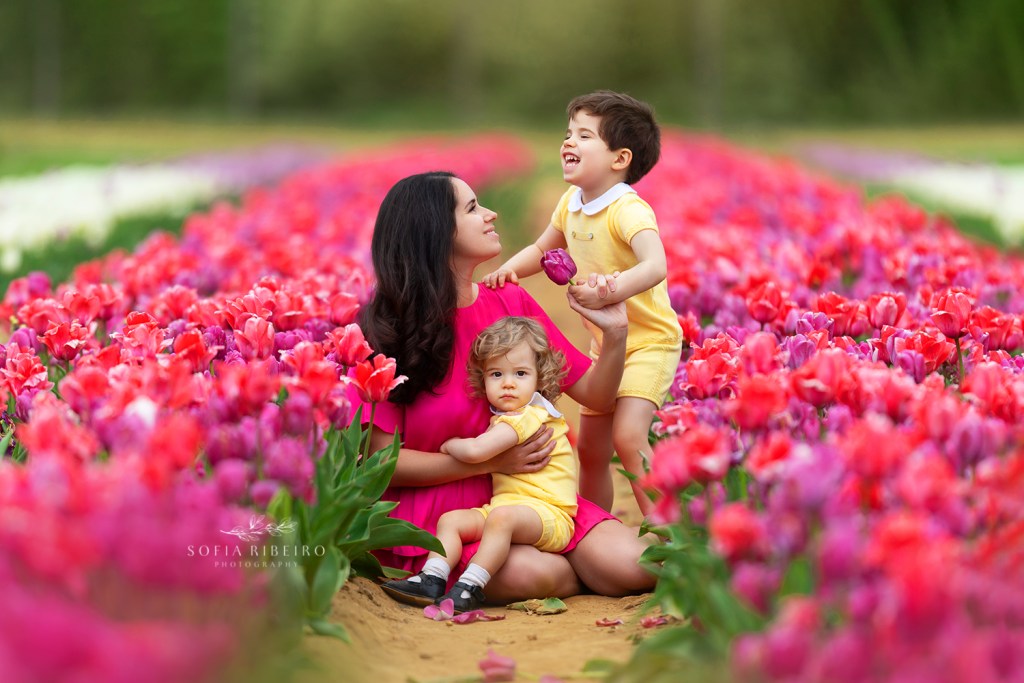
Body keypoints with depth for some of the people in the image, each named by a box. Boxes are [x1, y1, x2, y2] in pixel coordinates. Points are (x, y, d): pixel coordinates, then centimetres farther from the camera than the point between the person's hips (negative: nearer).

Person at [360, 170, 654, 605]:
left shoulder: (513, 304, 5)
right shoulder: (386, 328, -9)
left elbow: (596, 397, 11)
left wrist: (615, 332, -8)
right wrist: (491, 461, -17)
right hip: (432, 511, -4)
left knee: (636, 566, -20)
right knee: (529, 575, -33)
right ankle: (574, 575, 0)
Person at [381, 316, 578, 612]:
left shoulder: (524, 417, -14)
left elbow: (475, 451, -21)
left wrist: (449, 445, -2)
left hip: (547, 513, -10)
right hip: (504, 505, 10)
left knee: (502, 516, -38)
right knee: (451, 519, -4)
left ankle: (471, 587, -40)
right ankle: (432, 580, -19)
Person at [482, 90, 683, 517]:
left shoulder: (628, 210, -24)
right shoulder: (571, 203, 1)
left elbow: (655, 266, -41)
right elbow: (542, 249, 19)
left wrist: (609, 291, -53)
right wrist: (510, 269, -1)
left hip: (649, 341, -8)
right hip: (603, 343, 8)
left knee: (628, 436, -24)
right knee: (590, 449, 12)